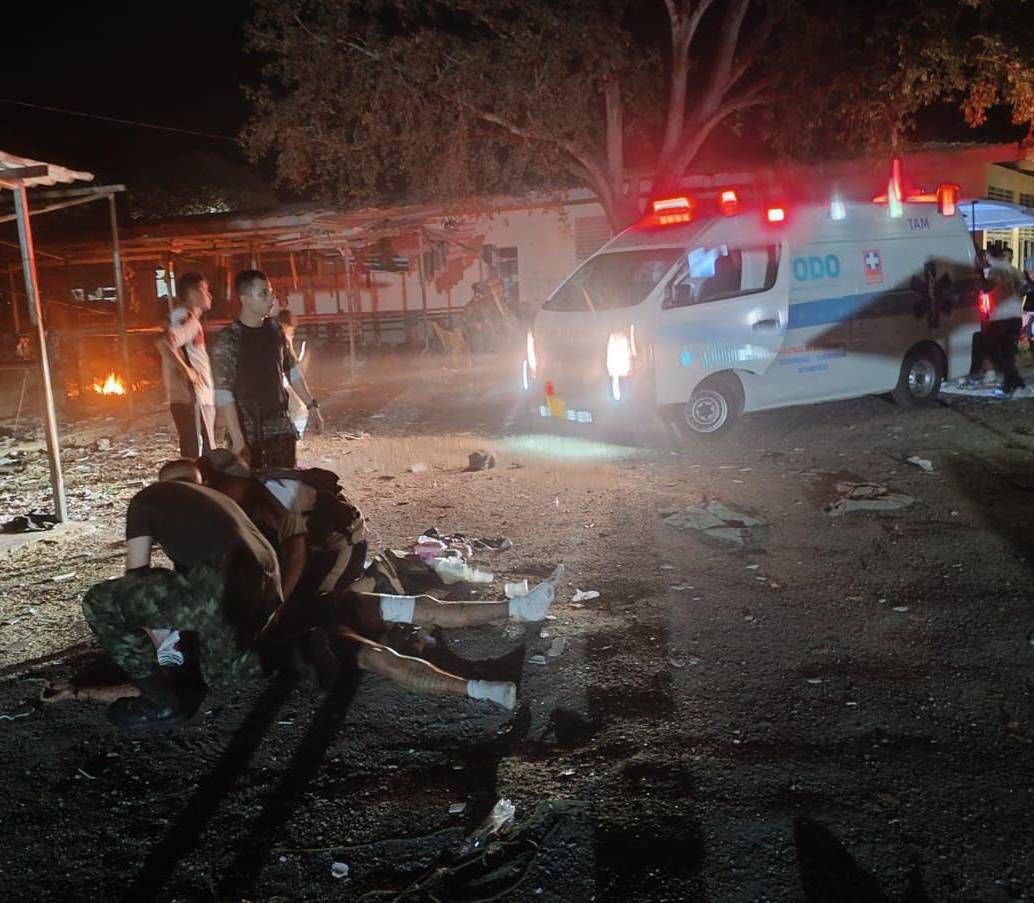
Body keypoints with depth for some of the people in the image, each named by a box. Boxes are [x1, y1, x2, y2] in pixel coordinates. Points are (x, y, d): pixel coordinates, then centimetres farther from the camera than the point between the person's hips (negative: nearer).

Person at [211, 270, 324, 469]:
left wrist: (311, 405, 13)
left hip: (280, 425, 5)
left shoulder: (274, 328, 4)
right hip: (248, 430, -5)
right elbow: (224, 395, -17)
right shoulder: (228, 340, -13)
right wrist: (238, 441, -22)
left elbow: (292, 370, 17)